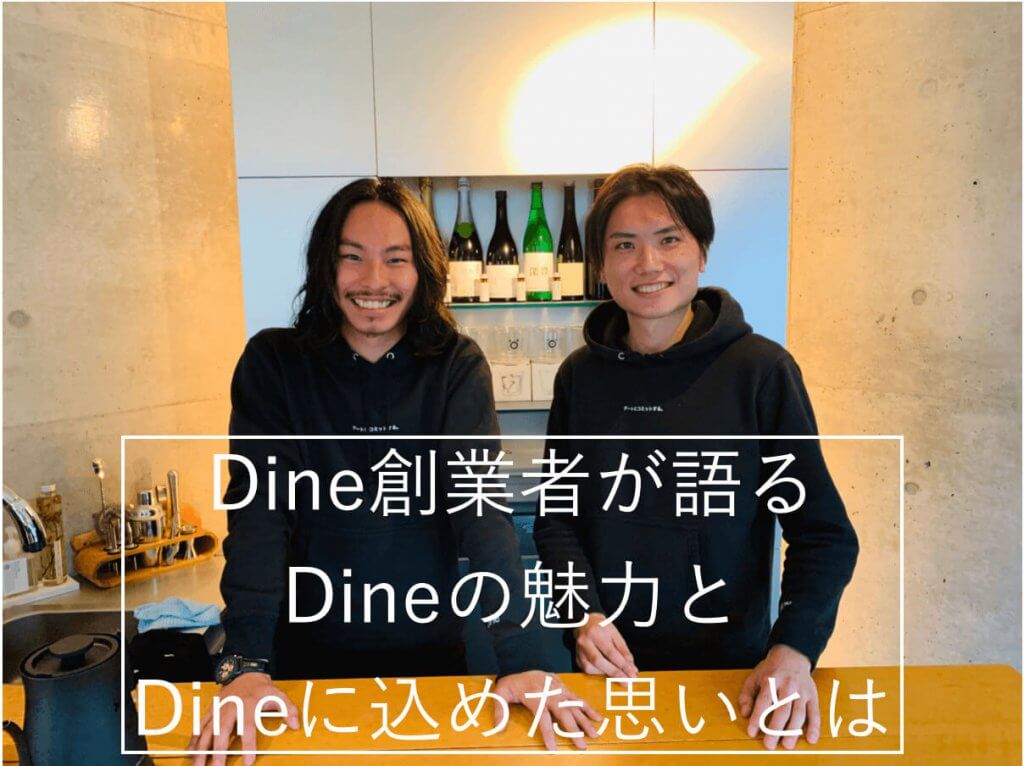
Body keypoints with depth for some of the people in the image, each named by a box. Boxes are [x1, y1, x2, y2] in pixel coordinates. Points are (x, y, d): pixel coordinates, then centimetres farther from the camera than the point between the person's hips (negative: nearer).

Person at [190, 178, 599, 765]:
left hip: (429, 649, 1)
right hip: (309, 651, 0)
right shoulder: (273, 363, -8)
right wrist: (246, 663, -25)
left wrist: (521, 657, -26)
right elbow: (258, 505, -15)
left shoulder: (457, 367, -8)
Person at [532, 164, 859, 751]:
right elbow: (557, 517, 2)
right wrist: (585, 612, -12)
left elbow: (824, 534, -8)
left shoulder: (761, 370, -11)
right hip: (605, 664, 3)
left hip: (730, 664, -2)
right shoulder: (582, 376, -2)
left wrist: (794, 648, -21)